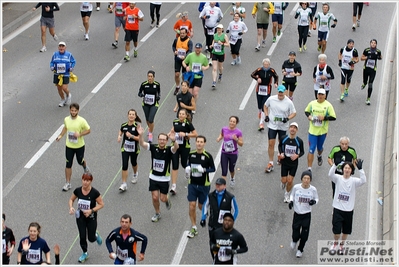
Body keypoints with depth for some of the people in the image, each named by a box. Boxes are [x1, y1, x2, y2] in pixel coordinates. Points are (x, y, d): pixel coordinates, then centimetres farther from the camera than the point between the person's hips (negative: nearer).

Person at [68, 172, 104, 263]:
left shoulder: (94, 192, -21)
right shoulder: (77, 190, -12)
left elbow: (101, 204, -12)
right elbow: (71, 199, 5)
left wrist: (91, 210, -24)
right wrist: (71, 207, -15)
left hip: (91, 217, -2)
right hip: (80, 216, 2)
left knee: (91, 239, 5)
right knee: (82, 237, 6)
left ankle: (96, 235, 42)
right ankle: (85, 253, 30)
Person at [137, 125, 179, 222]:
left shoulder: (169, 149, -15)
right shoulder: (153, 147, -9)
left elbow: (176, 147, -37)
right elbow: (142, 144, -23)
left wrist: (173, 140, -60)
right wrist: (140, 135, -44)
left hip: (164, 179, -2)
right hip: (153, 177, 2)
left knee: (162, 198, 4)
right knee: (155, 197, 3)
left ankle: (167, 200, 42)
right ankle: (157, 213, 29)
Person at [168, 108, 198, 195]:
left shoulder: (188, 124, -13)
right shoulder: (175, 122, 1)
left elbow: (195, 134, -13)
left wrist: (185, 134, -21)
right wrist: (169, 133, 4)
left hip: (185, 147, -3)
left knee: (184, 164, 12)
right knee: (174, 166, -2)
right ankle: (173, 186, -2)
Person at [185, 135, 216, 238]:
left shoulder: (208, 156, -11)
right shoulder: (191, 154, 0)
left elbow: (213, 169, -5)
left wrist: (204, 170, -23)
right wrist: (187, 168, -5)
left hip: (204, 185, -2)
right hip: (192, 183, 2)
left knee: (201, 206, 10)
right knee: (192, 205, -5)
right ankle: (194, 228, 6)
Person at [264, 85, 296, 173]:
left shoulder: (289, 102, -12)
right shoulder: (271, 99, -8)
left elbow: (294, 113, -3)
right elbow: (265, 106, 11)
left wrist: (288, 118, -21)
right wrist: (266, 115, -3)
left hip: (283, 126, 0)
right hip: (272, 125, 0)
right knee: (271, 144, -4)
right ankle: (270, 163, 4)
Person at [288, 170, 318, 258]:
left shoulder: (313, 189, -12)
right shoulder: (296, 187, -12)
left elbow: (316, 198, 4)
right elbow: (292, 195, 8)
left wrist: (314, 201, -18)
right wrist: (291, 201, -11)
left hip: (307, 215, 0)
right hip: (297, 213, 0)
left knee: (304, 235, 3)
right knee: (296, 235, 4)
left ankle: (300, 249, 32)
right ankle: (294, 241, 42)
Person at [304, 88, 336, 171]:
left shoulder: (328, 105, -7)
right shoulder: (312, 103, 1)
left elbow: (333, 117, -7)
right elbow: (306, 111, 17)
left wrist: (324, 117, -21)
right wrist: (308, 115, -5)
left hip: (323, 131, 0)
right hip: (312, 130, 0)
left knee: (319, 147, 18)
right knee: (311, 149, -6)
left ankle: (319, 156, 56)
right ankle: (309, 168, -3)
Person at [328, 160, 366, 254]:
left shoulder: (354, 181, -5)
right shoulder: (338, 178, -4)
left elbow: (363, 181, -24)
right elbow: (330, 174, -23)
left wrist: (360, 169, -34)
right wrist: (335, 164, -37)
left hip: (348, 210, 1)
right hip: (338, 208, -1)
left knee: (346, 230, 14)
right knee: (336, 230, -3)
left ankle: (342, 245, 38)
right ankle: (335, 244, 26)